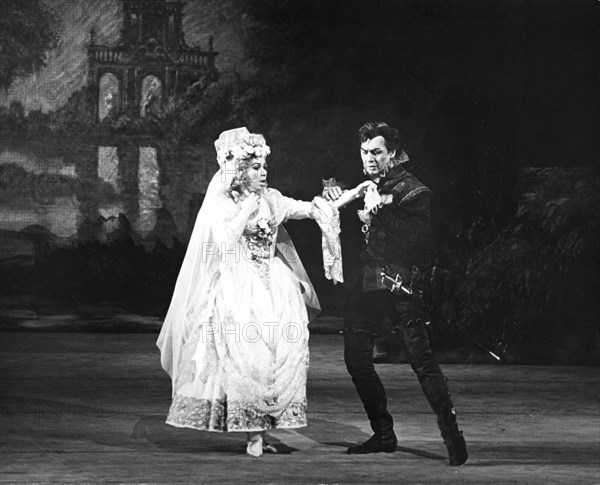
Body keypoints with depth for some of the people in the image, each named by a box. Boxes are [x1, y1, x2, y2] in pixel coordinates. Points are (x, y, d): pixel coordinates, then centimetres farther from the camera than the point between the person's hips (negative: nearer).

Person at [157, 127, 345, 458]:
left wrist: (324, 204, -18)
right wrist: (247, 211, -11)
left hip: (275, 288, 5)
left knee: (282, 351, -6)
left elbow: (304, 209, 1)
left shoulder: (269, 199, 11)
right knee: (246, 353, -13)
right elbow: (224, 241, -14)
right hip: (238, 290, -4)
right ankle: (253, 432, -8)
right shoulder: (222, 203, -1)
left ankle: (262, 430, 1)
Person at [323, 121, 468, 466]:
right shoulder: (367, 186, 13)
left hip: (401, 284, -7)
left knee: (421, 357, -13)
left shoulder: (413, 191, -5)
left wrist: (380, 212, -22)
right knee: (356, 357, 5)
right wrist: (333, 193, 6)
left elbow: (420, 239, -17)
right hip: (367, 283, 7)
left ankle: (453, 435, -9)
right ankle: (384, 435, 16)